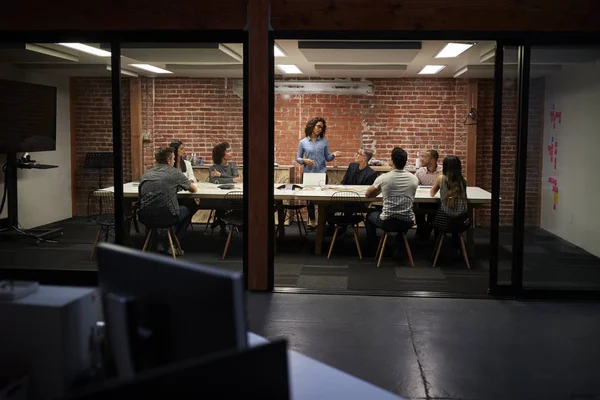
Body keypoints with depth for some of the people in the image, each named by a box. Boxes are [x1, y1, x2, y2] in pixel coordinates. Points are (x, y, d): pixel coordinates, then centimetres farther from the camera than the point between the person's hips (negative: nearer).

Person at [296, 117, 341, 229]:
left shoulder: (324, 142, 5)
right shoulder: (303, 142, 2)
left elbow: (327, 158, 6)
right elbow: (298, 158, 6)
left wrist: (333, 155, -14)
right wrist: (304, 160, -15)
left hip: (322, 174, 0)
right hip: (308, 174, 0)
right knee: (309, 199, 7)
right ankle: (313, 222, 19)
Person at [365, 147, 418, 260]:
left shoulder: (383, 178, -11)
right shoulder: (414, 179, -3)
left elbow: (367, 194, 5)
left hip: (388, 222, -2)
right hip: (407, 223, 3)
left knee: (370, 216, 30)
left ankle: (374, 250, 35)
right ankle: (398, 250, 36)